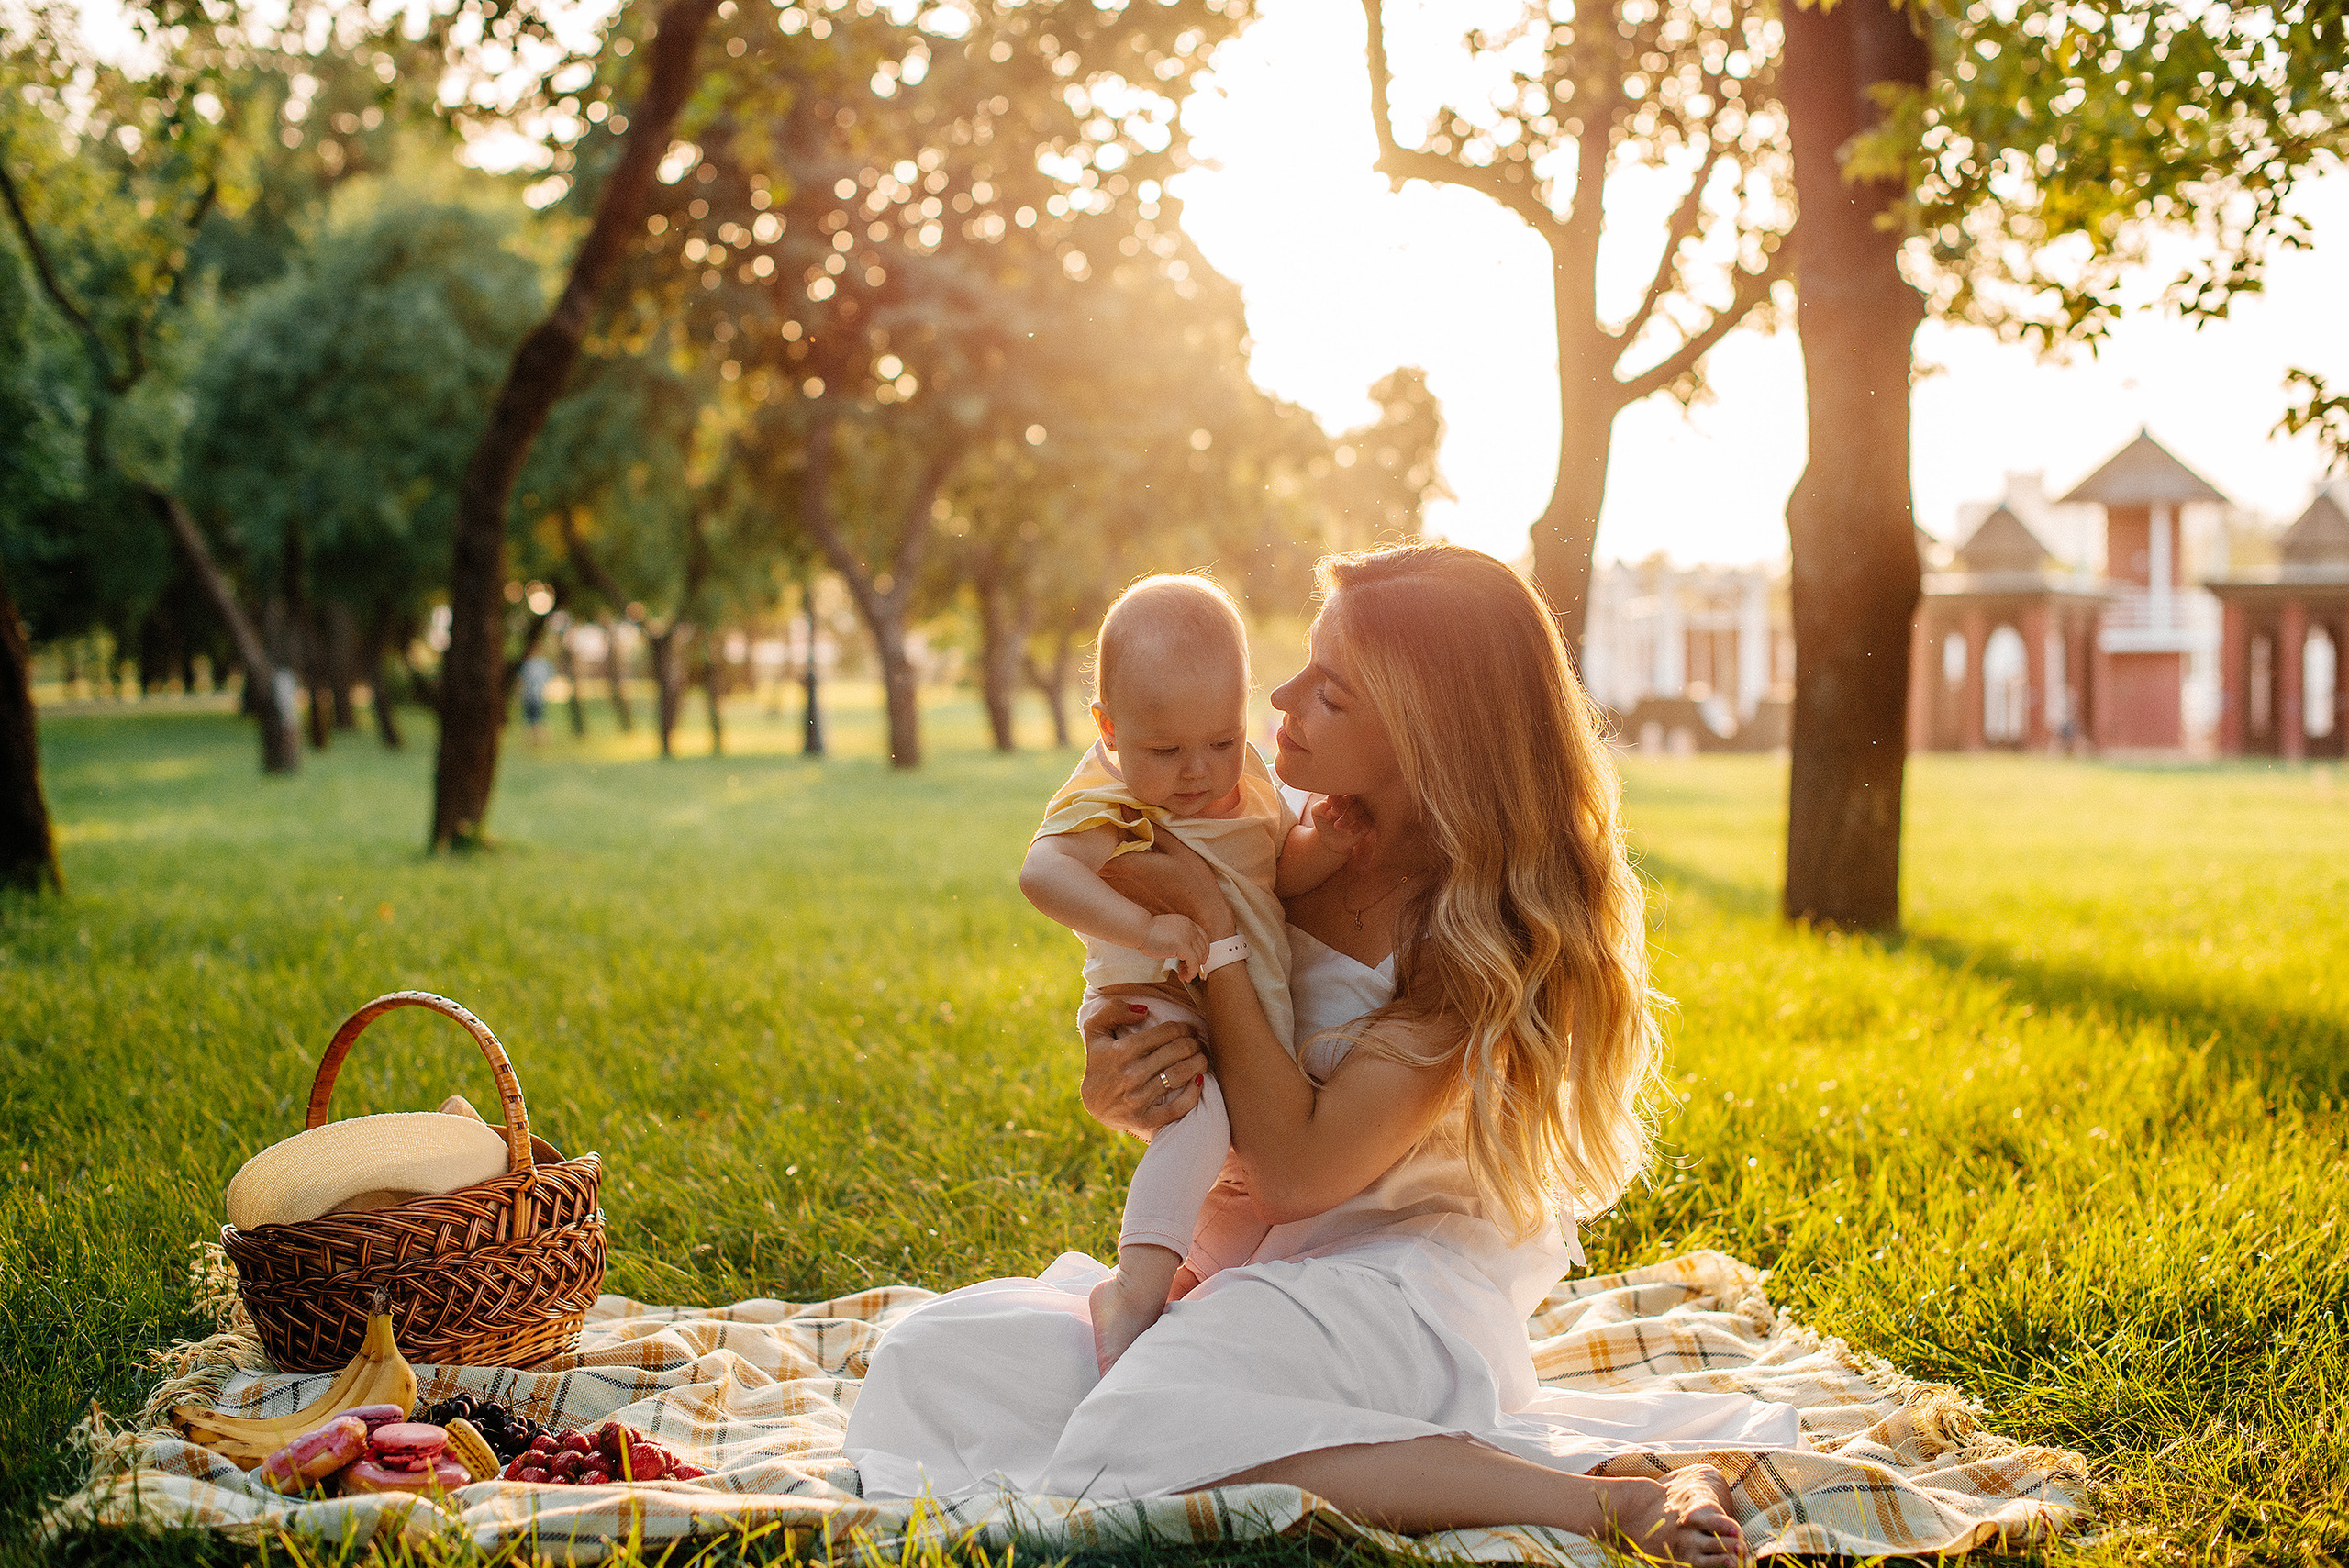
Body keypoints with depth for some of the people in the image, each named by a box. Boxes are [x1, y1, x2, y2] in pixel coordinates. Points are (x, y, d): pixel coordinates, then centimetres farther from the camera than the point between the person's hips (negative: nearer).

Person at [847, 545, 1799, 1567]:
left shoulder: (1487, 930, -17)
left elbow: (1295, 1171, -21)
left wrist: (1210, 919, -20)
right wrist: (1115, 1092, -14)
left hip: (1399, 1288, -8)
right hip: (1238, 1268, 8)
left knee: (1140, 1437, -34)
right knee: (931, 1362, -11)